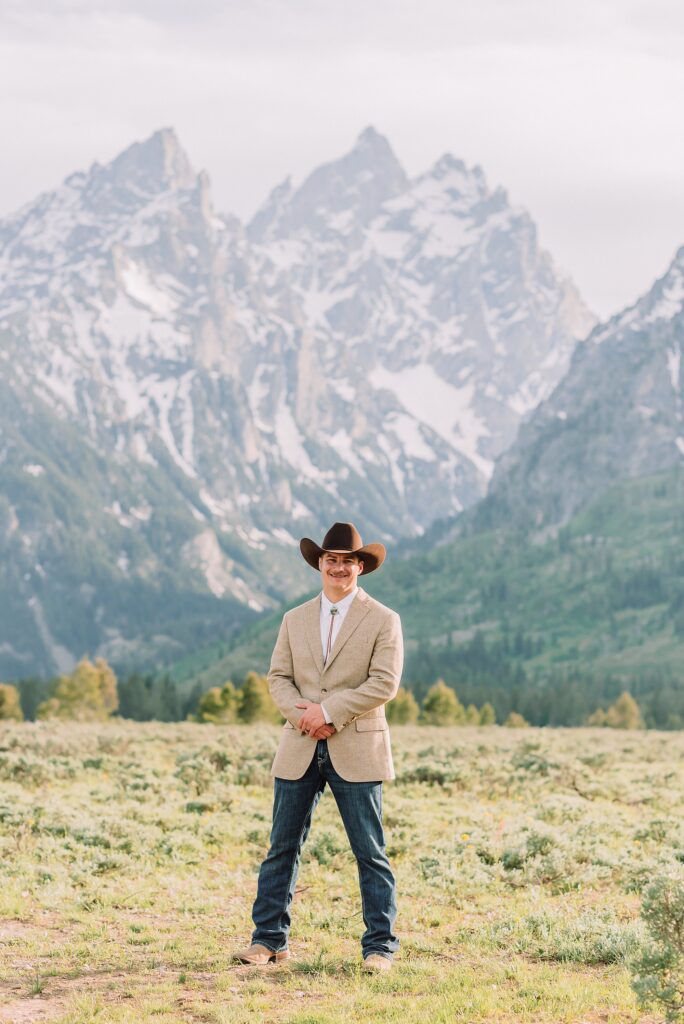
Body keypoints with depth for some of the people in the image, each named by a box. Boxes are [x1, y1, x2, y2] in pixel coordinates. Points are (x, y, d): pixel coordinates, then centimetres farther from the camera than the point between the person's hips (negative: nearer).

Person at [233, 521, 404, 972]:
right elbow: (278, 677, 9)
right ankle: (269, 939, 13)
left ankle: (380, 947, 5)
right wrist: (303, 716, -10)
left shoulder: (383, 620, 0)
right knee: (283, 847, 5)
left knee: (370, 853, 0)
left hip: (356, 751, -4)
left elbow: (384, 683, -9)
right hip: (300, 750, 4)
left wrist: (328, 711, -16)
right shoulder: (295, 620, 13)